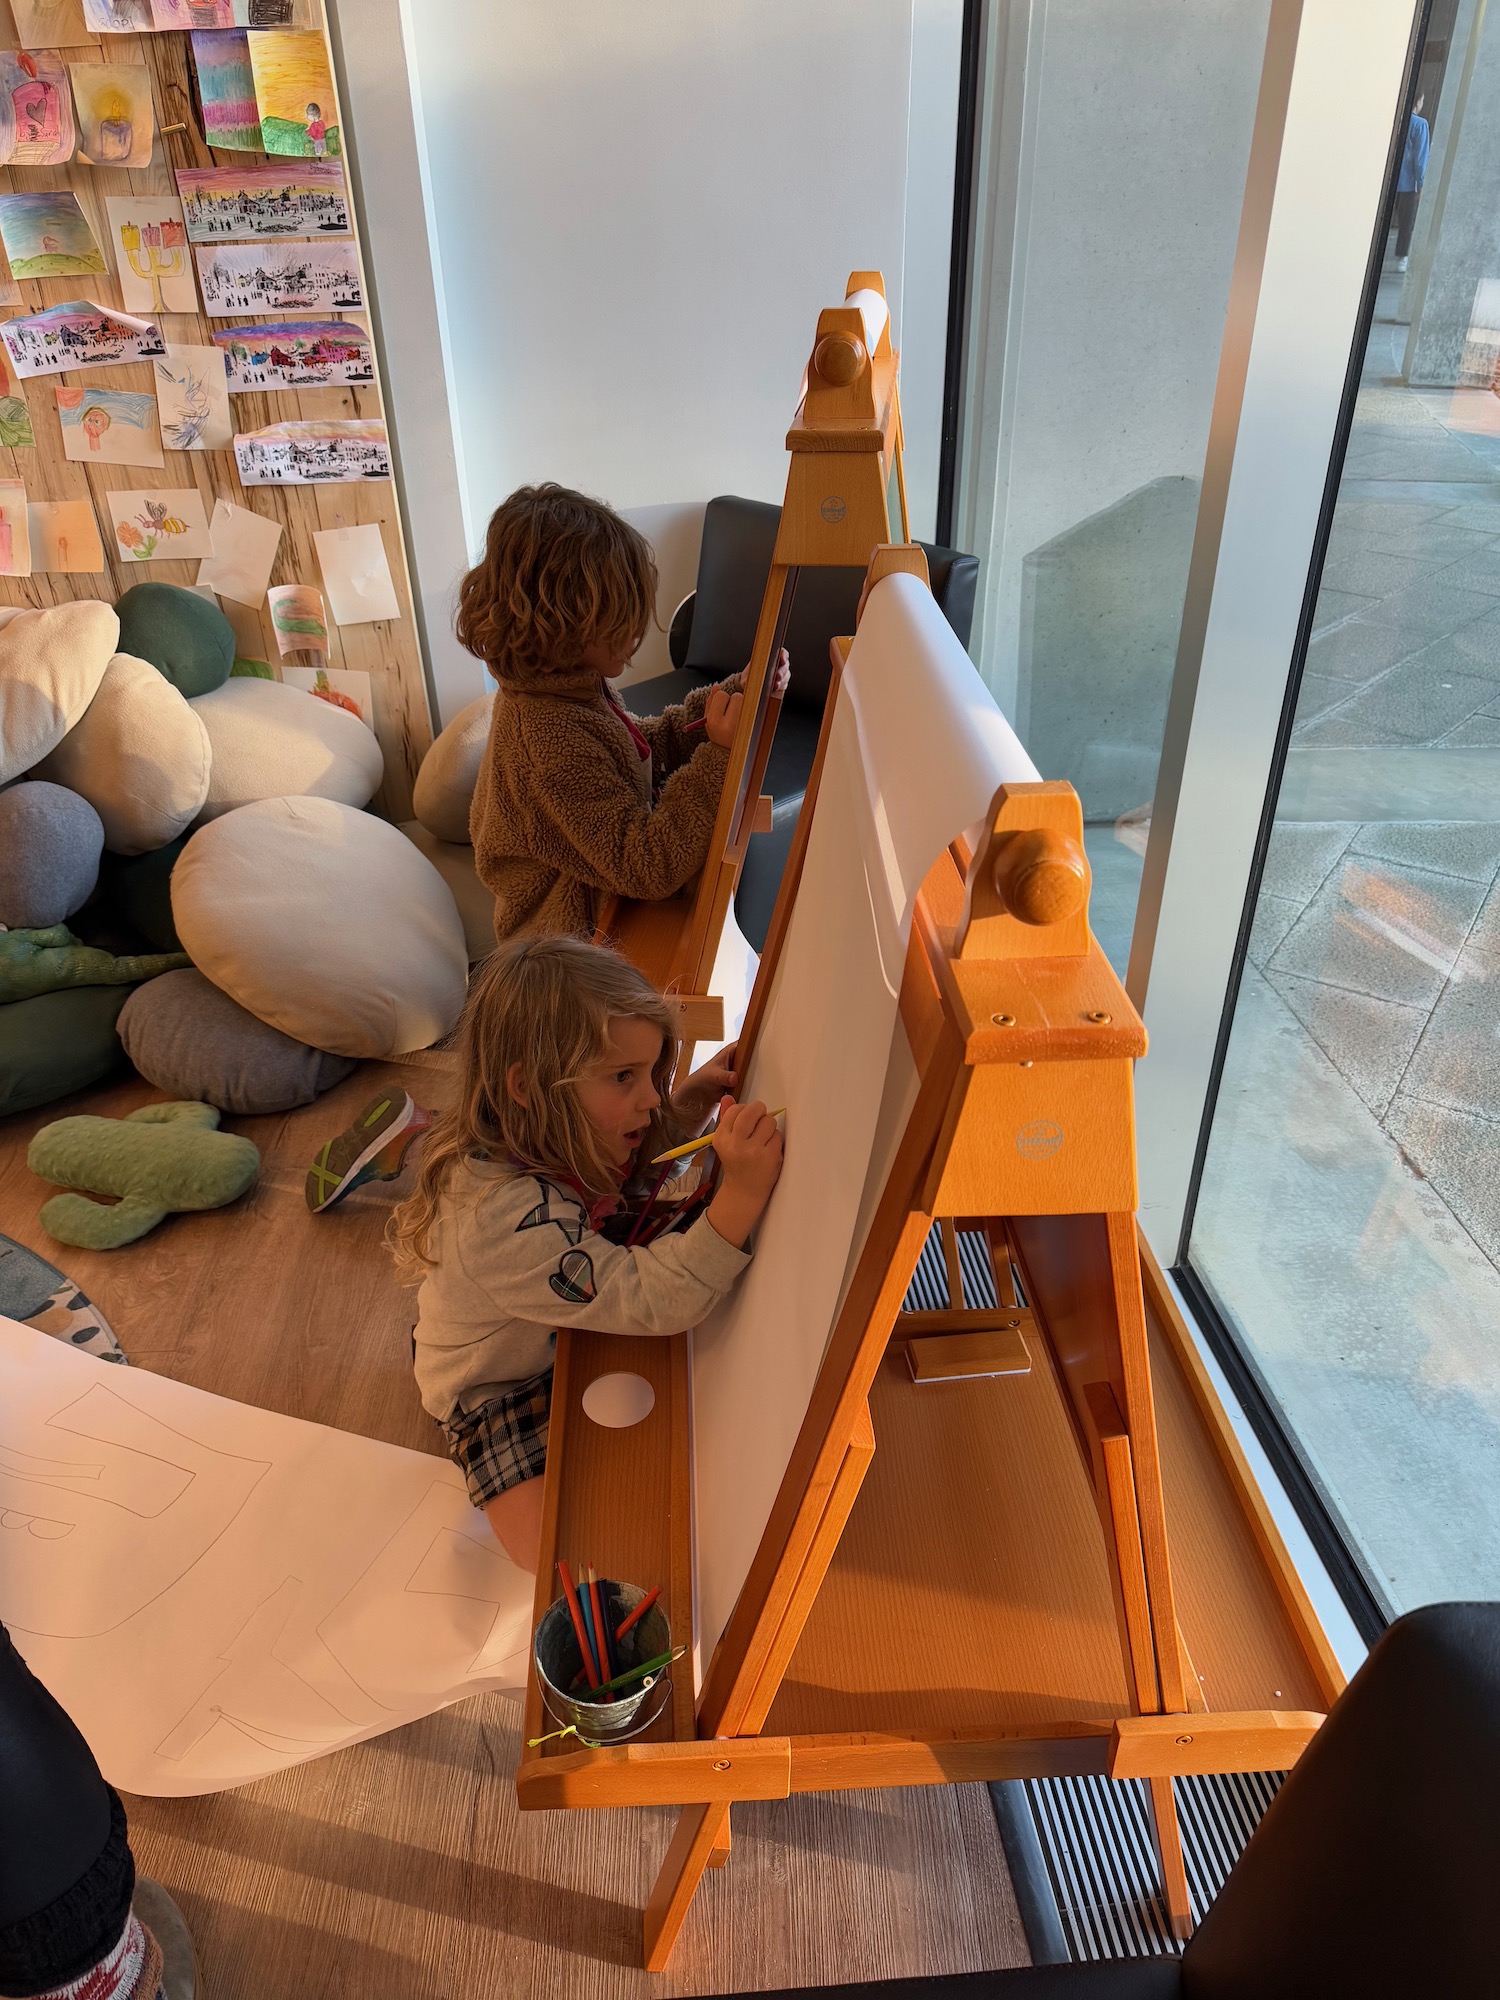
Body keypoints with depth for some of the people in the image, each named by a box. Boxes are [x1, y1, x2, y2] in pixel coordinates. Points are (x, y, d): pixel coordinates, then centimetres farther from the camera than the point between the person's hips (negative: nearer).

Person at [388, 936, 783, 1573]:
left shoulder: (548, 1133, -19)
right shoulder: (505, 1217, -44)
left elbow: (632, 1160, 5)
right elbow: (653, 1300, -44)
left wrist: (683, 1106, -16)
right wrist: (742, 1193, -55)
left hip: (572, 1335, 8)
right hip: (500, 1386, -7)